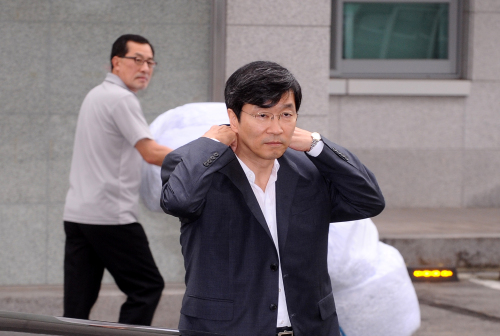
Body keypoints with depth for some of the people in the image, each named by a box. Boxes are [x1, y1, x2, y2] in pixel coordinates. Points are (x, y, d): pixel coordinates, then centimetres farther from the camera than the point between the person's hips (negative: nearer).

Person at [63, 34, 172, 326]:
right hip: (110, 215, -9)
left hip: (78, 213, 9)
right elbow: (151, 153, -18)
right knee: (148, 286, 0)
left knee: (78, 301, 4)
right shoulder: (121, 99, -10)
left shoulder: (96, 95, 20)